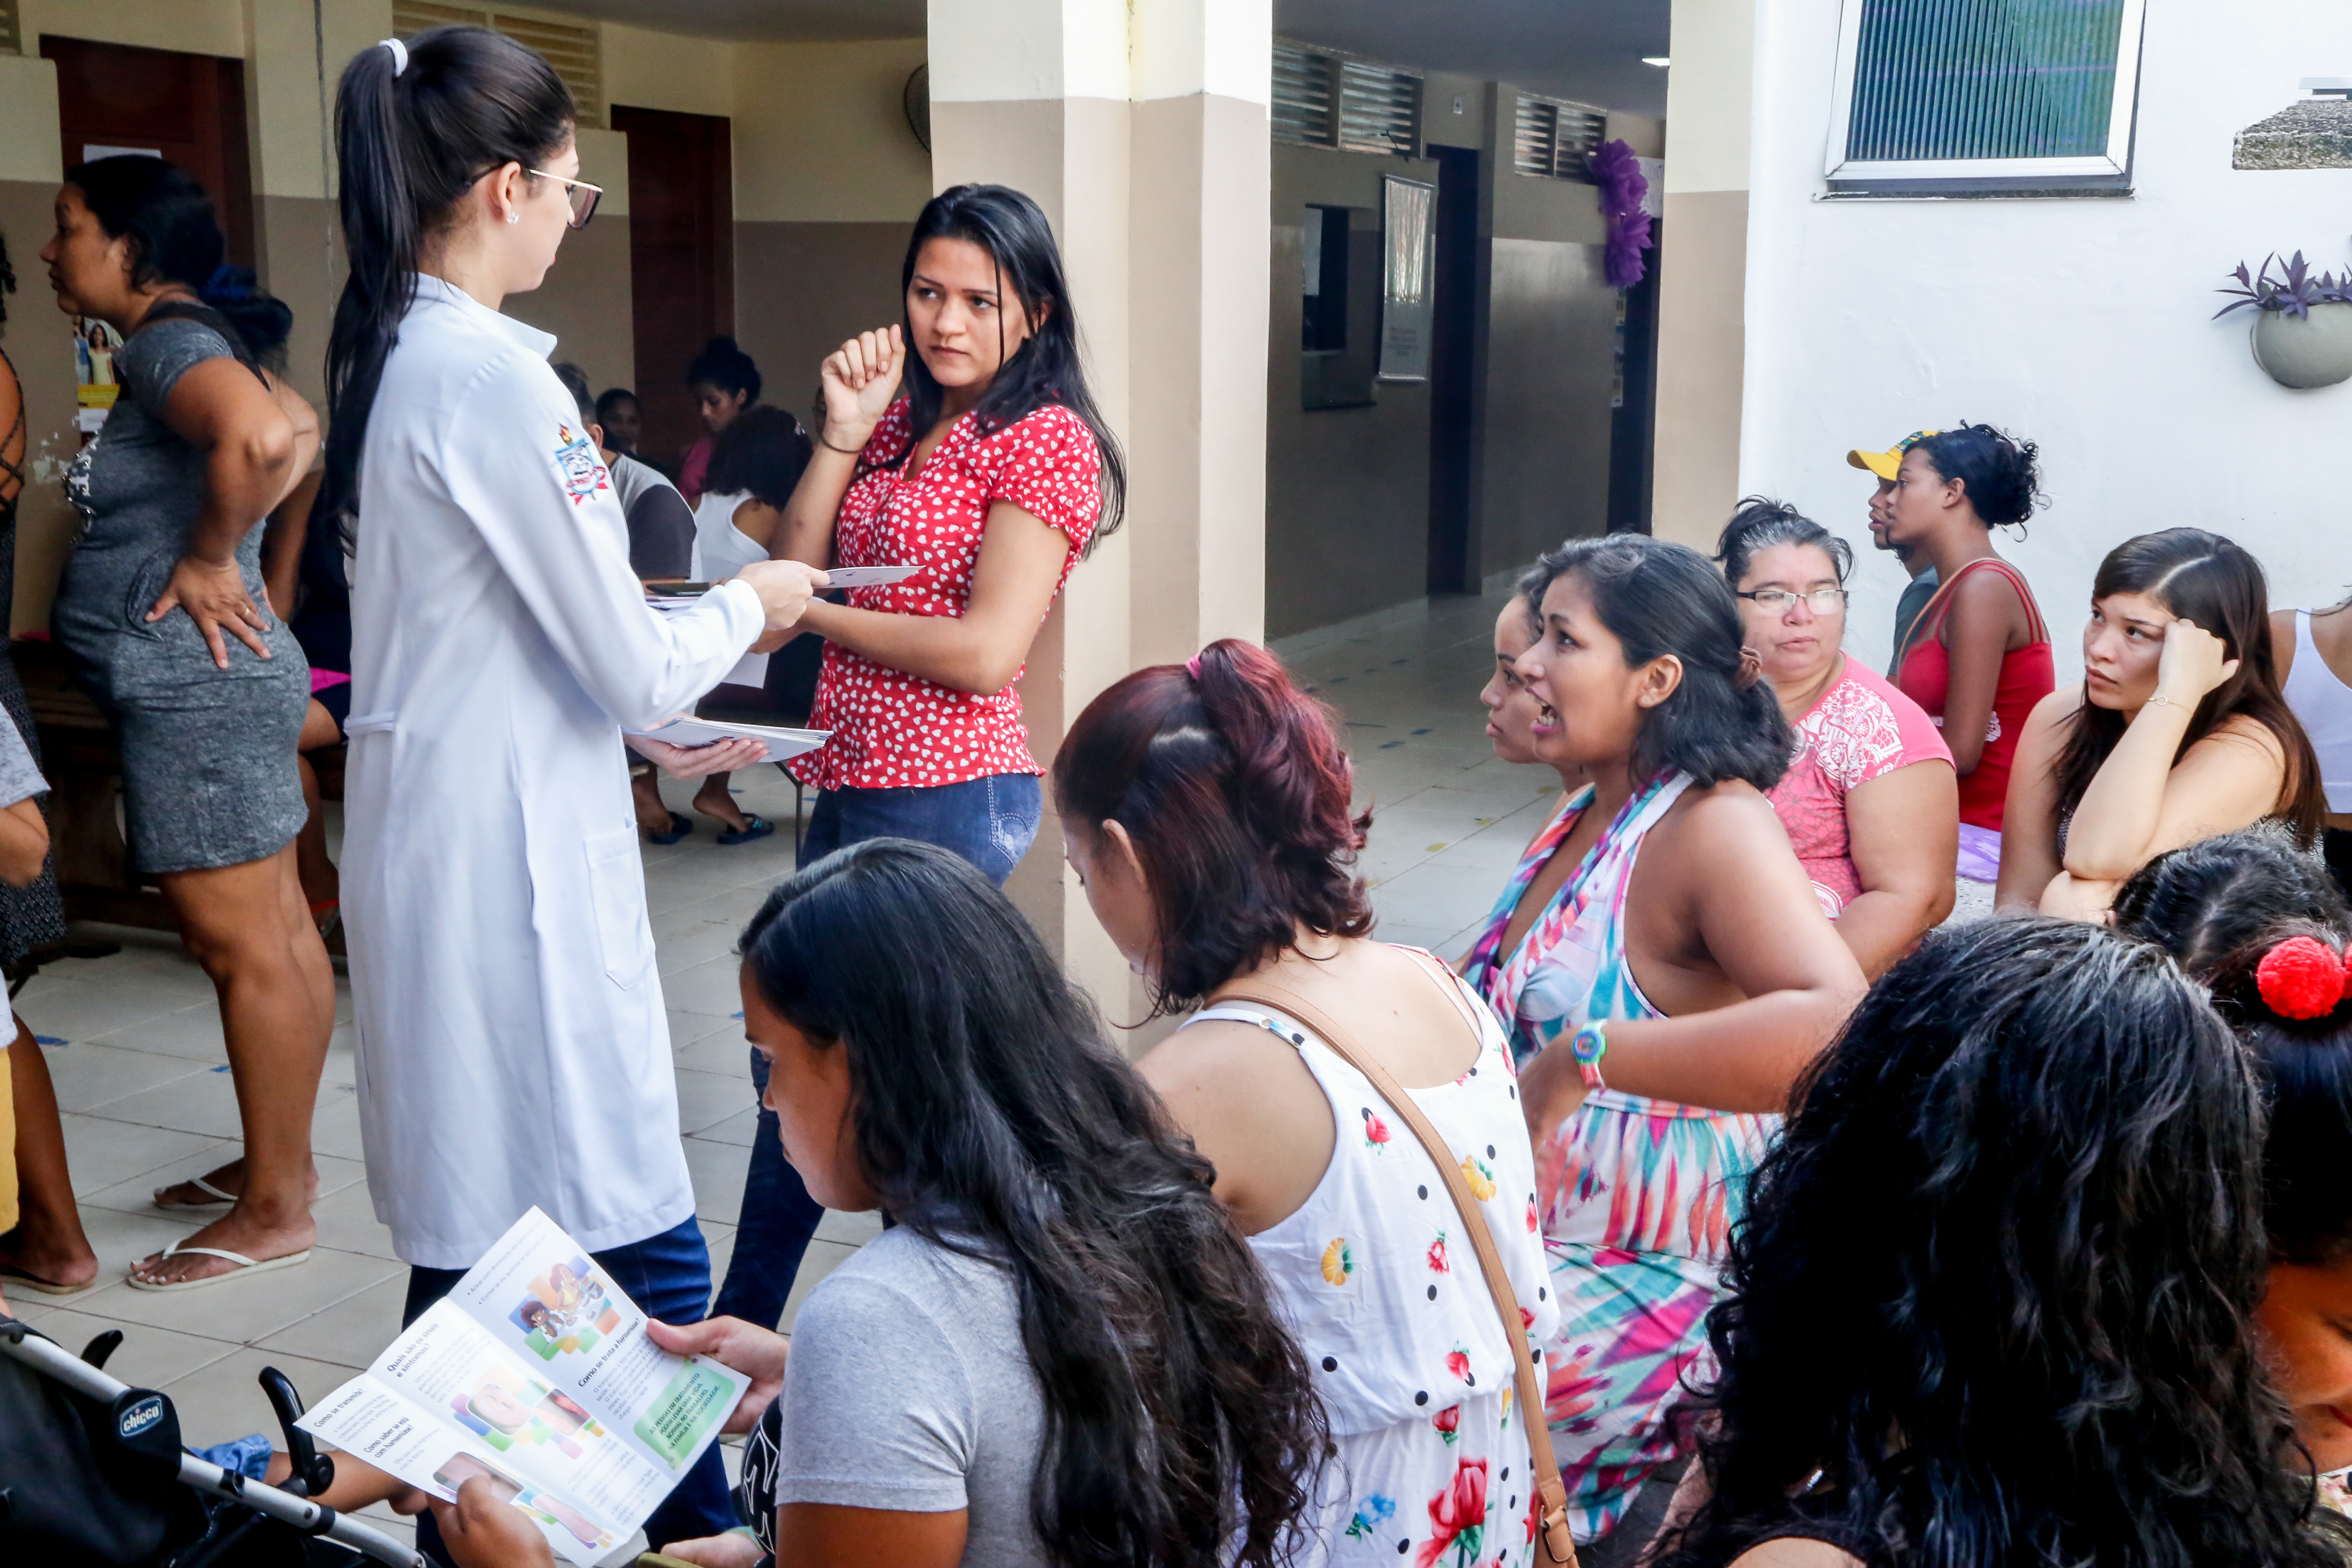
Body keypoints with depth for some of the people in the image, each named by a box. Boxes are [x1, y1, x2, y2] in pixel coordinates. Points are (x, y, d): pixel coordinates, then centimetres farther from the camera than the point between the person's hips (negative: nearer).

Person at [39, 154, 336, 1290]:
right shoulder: (184, 341, 15)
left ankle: (275, 1210, 4)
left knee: (243, 948, -4)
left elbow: (261, 437, -36)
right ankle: (279, 1161, 25)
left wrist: (208, 561, -21)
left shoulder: (167, 343, -15)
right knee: (276, 935, 14)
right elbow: (300, 432, 30)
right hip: (213, 684, 10)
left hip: (195, 687, -10)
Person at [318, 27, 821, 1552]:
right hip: (514, 859, -10)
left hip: (435, 838, 10)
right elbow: (633, 665, -13)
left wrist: (649, 725, 22)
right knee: (642, 1256, -1)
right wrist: (750, 605, 6)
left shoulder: (393, 353, 11)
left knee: (470, 1250, 17)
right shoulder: (491, 372, -17)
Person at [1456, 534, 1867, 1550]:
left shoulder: (1715, 826, -18)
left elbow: (1838, 1025, -35)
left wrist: (1585, 1056, -33)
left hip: (1649, 1290, -8)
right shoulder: (1589, 814, 8)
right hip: (1526, 1241, 8)